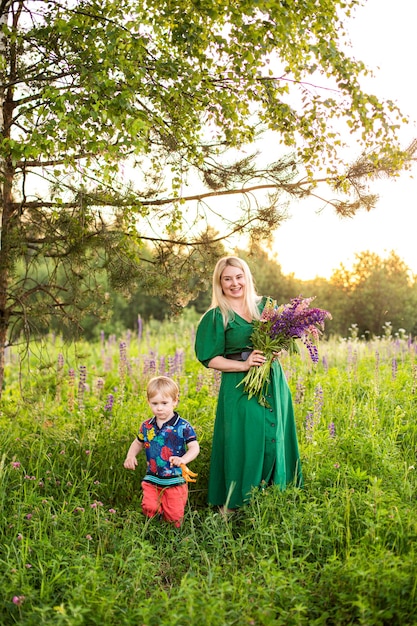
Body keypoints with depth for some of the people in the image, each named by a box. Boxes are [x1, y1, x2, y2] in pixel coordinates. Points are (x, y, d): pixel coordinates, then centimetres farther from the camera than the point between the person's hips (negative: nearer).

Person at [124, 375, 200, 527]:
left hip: (175, 480, -3)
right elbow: (138, 443, 19)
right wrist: (130, 456, 1)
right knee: (150, 509, -10)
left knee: (174, 517, -1)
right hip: (152, 479, 3)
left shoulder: (183, 427, -11)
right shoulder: (146, 426, 2)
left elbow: (194, 448, -14)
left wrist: (183, 459, -33)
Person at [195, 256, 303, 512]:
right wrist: (244, 365, -17)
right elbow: (211, 359, -4)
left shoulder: (266, 305, 8)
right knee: (245, 441, -3)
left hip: (273, 383, 4)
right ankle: (232, 504, 11)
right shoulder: (216, 317, -2)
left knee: (275, 437, 8)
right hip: (240, 387, -4)